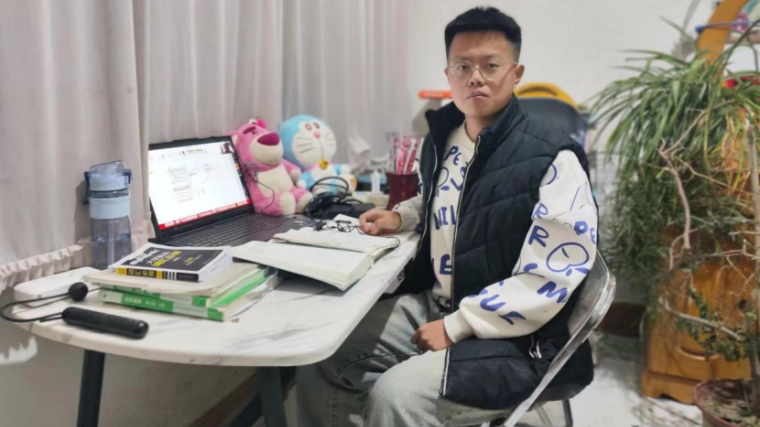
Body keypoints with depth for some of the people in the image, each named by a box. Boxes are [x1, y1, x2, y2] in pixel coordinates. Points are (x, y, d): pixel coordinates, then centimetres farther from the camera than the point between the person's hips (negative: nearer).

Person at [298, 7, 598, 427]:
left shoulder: (552, 161, -18)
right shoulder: (442, 138, 4)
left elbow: (547, 283, -21)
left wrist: (455, 328, -19)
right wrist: (400, 217, 8)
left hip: (513, 336, -6)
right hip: (434, 304, 7)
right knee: (320, 357, 0)